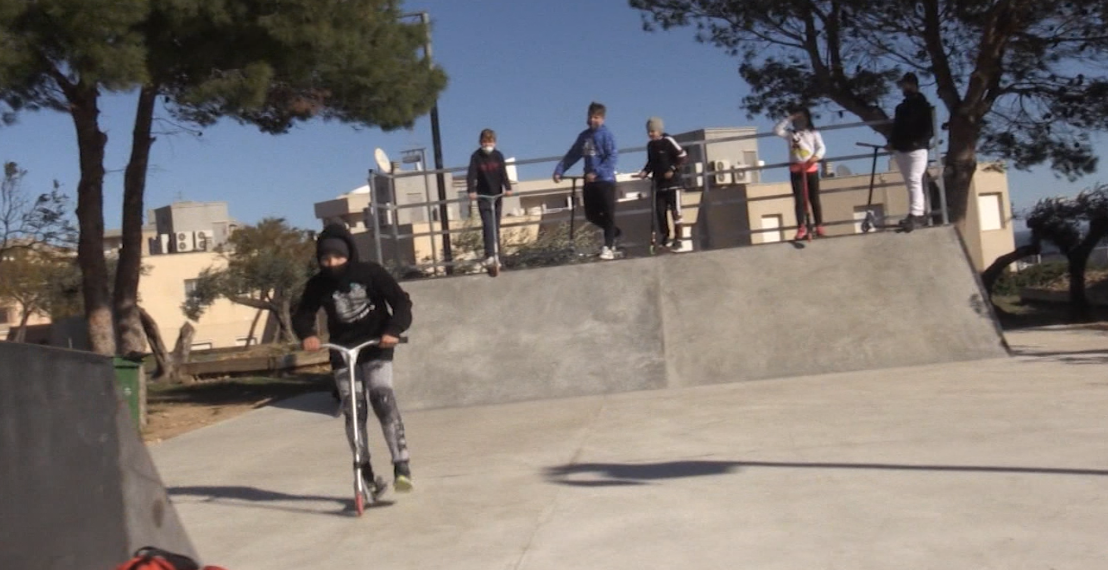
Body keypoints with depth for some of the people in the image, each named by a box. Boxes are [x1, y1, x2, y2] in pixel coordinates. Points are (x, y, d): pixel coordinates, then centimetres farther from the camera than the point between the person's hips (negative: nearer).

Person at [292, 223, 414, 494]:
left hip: (376, 348, -2)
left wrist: (393, 330, -27)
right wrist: (308, 335, -19)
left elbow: (401, 301, -10)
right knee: (353, 412, -4)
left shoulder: (371, 272, -9)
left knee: (383, 399, -21)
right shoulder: (318, 284, -2)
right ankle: (366, 472, 9)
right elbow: (302, 315, 4)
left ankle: (401, 464, -19)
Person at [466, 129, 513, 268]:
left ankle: (496, 255, 16)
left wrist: (508, 188, -25)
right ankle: (489, 255, -20)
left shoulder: (498, 155, -3)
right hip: (483, 195, -3)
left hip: (497, 194, 3)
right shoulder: (476, 156, -8)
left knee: (496, 226, 8)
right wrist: (471, 191, -31)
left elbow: (503, 173, -9)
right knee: (488, 225, -16)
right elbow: (471, 174, -16)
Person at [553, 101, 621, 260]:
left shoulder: (606, 135, -7)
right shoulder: (584, 136, 11)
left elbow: (613, 157, -17)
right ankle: (614, 232, 30)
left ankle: (608, 247, 0)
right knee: (591, 214, 10)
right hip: (589, 181, 7)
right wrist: (559, 171, 3)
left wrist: (597, 172, -24)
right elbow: (572, 156, 13)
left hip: (605, 180, -7)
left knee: (608, 214, -3)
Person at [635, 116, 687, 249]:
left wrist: (673, 170, -16)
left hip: (672, 182, -6)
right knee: (659, 211, 5)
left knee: (675, 211, -4)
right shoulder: (650, 145, 7)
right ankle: (665, 236, 20)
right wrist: (645, 172, 2)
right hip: (659, 183, 6)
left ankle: (678, 239, 1)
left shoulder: (668, 141, -12)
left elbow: (683, 156, -10)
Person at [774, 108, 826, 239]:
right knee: (799, 200, -5)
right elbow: (777, 130, 1)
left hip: (811, 168, -1)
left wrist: (816, 157, -19)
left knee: (814, 199, 2)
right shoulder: (790, 133, 15)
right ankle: (801, 228, -10)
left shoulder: (813, 132, 10)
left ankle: (819, 226, 3)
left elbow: (822, 148, 1)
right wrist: (788, 119, 1)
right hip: (796, 169, 1)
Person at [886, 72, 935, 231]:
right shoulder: (901, 107, 20)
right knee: (910, 183, 7)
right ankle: (919, 215, 12)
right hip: (901, 150, 7)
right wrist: (892, 143, 7)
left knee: (914, 181, -16)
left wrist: (918, 142, -21)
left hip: (916, 149, -7)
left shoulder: (922, 105, 0)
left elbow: (929, 130, -7)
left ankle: (915, 216, -22)